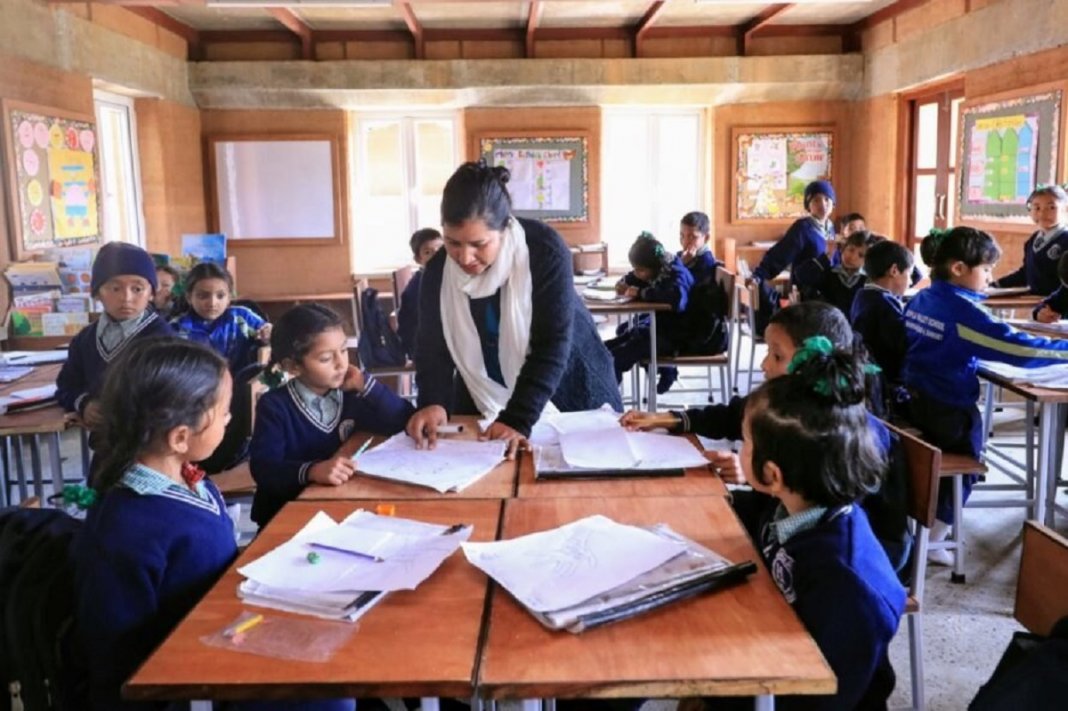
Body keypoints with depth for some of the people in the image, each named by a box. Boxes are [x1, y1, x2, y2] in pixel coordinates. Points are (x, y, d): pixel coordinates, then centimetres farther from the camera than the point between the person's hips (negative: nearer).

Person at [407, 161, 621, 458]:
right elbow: (432, 346, -9)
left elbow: (552, 345, -28)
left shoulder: (545, 250, -25)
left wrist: (518, 419, -36)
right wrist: (433, 402, -29)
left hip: (567, 393, -2)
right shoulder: (438, 270, -11)